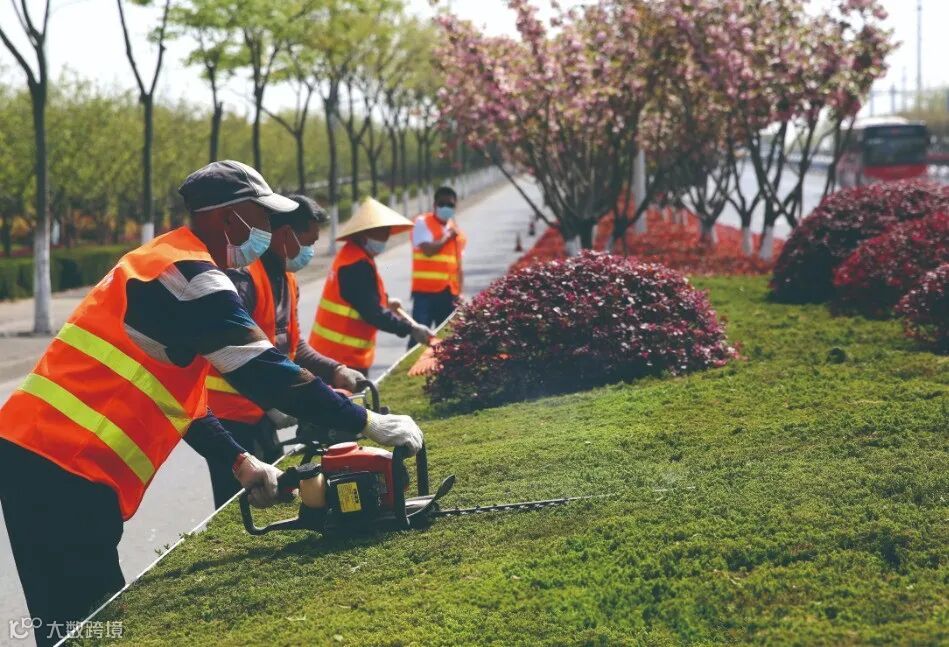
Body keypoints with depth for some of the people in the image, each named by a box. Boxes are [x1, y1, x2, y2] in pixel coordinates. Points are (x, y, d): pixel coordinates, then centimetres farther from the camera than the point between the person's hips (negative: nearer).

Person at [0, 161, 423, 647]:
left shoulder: (168, 263, 20)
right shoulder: (189, 273, -12)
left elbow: (176, 395, 23)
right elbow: (264, 373, -18)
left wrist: (241, 463, 15)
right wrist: (368, 424, -12)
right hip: (62, 471, -10)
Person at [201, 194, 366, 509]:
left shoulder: (285, 278, 14)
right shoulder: (241, 275, -20)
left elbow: (292, 345, 17)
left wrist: (335, 372, 2)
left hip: (261, 415, 10)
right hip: (229, 416, -10)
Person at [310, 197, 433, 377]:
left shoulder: (351, 255, 11)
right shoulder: (357, 266, -21)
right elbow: (373, 313, -25)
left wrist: (384, 301, 22)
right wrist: (411, 329, -22)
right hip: (344, 355, -11)